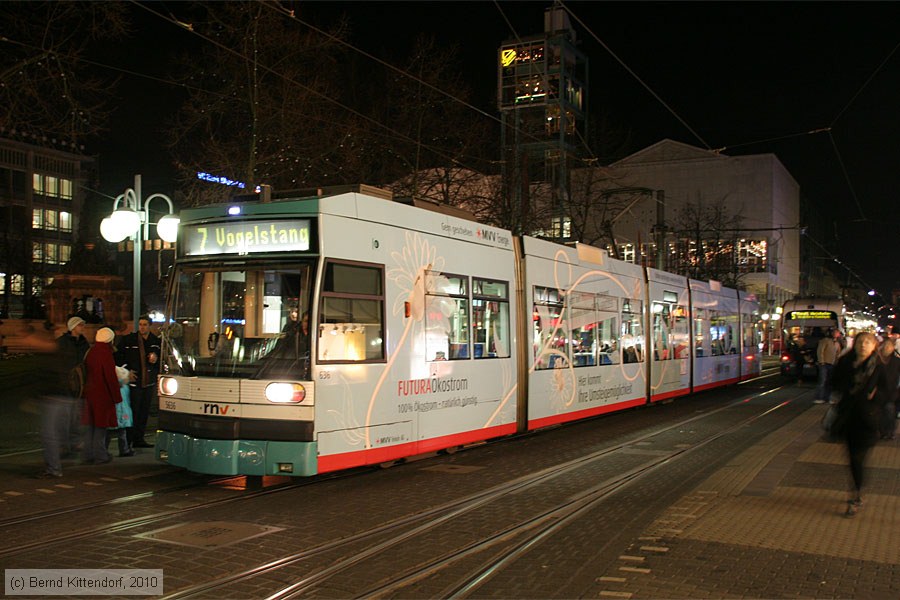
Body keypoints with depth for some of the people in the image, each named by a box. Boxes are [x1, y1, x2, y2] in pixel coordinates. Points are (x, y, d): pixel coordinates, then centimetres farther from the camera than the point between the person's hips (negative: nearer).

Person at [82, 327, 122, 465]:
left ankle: (89, 456, 18)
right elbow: (111, 377, -17)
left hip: (89, 393, 8)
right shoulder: (105, 353, -16)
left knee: (90, 425, 13)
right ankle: (100, 456, 4)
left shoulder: (90, 352, 8)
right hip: (102, 394, -7)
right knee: (100, 425, 0)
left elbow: (86, 373, 14)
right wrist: (116, 396, -9)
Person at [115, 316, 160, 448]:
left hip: (149, 382, 4)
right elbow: (118, 357, 1)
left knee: (145, 411, 8)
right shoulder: (128, 340, -2)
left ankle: (139, 439, 17)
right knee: (133, 411, -6)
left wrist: (156, 359, -3)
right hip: (134, 381, -4)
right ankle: (128, 440, 1)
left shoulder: (156, 341, 9)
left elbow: (161, 357, 20)